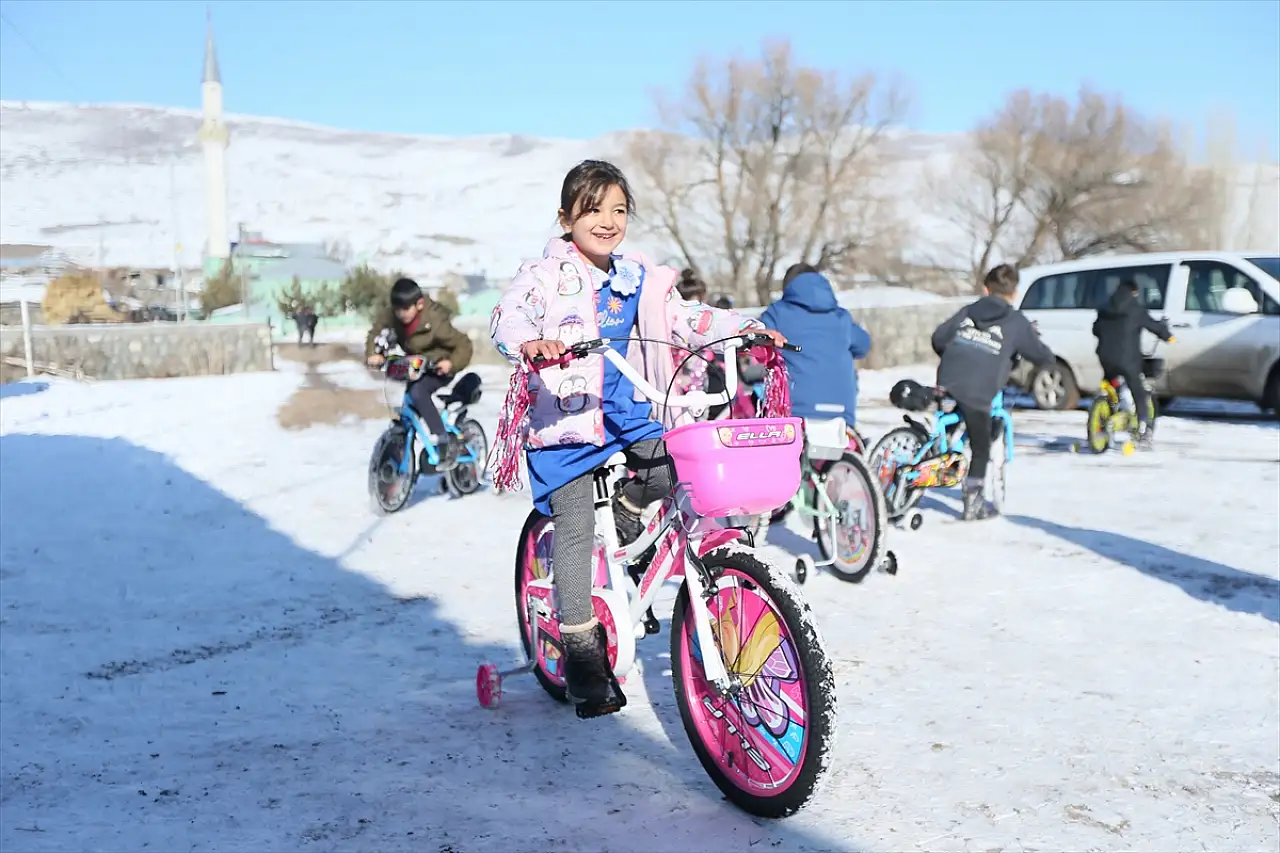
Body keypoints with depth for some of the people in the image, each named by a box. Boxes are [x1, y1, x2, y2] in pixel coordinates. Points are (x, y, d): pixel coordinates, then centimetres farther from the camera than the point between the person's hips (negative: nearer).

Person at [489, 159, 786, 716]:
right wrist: (531, 343, -44)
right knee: (575, 528, -9)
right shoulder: (547, 273, -5)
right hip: (567, 419, -5)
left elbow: (687, 319, 12)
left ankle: (626, 512, 14)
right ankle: (581, 651, 0)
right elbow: (508, 316, -21)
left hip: (631, 416, 5)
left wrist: (747, 329, -2)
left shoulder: (640, 280, 12)